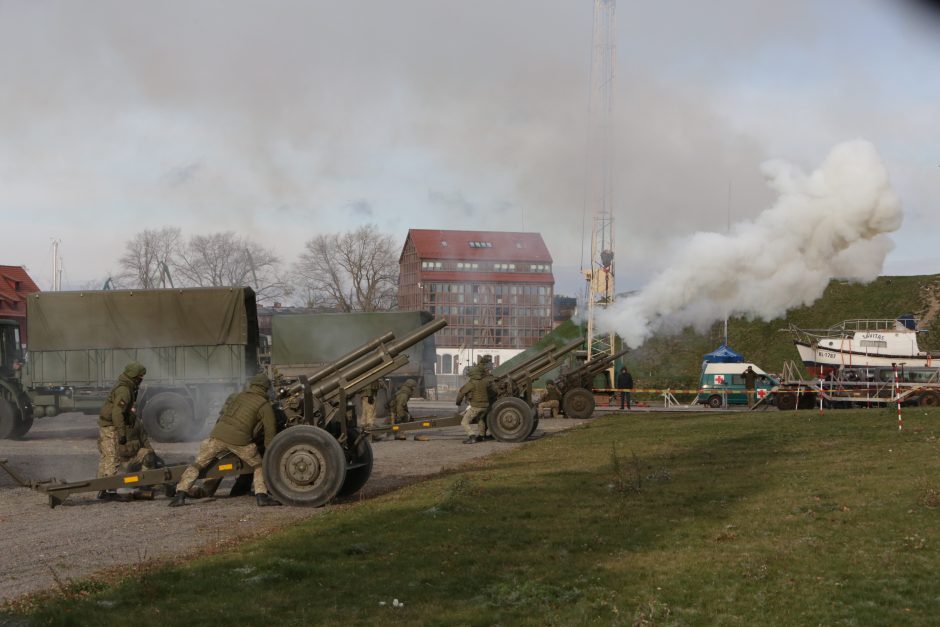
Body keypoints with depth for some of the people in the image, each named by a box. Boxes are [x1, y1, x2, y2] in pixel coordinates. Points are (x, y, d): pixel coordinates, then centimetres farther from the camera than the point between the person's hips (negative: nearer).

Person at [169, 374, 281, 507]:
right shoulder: (265, 405, 10)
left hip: (218, 435, 3)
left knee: (196, 465, 14)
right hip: (240, 441, -3)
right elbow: (270, 432, 8)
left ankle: (180, 495, 5)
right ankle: (261, 496, 3)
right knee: (259, 466, 17)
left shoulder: (235, 397, 24)